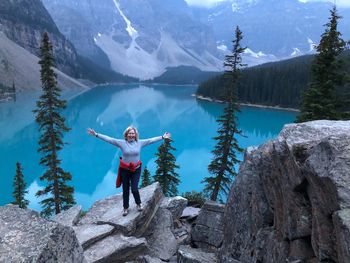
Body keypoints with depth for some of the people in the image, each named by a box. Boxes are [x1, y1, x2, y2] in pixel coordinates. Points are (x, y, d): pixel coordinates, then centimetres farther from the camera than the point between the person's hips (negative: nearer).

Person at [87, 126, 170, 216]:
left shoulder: (140, 143, -3)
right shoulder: (121, 143, -8)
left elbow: (151, 140, 1)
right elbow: (108, 139, -10)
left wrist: (163, 137, 2)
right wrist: (96, 134, -14)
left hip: (136, 170, 0)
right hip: (125, 170, 0)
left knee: (134, 189, -5)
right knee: (125, 190, 12)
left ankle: (138, 203, 27)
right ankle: (125, 208, 33)